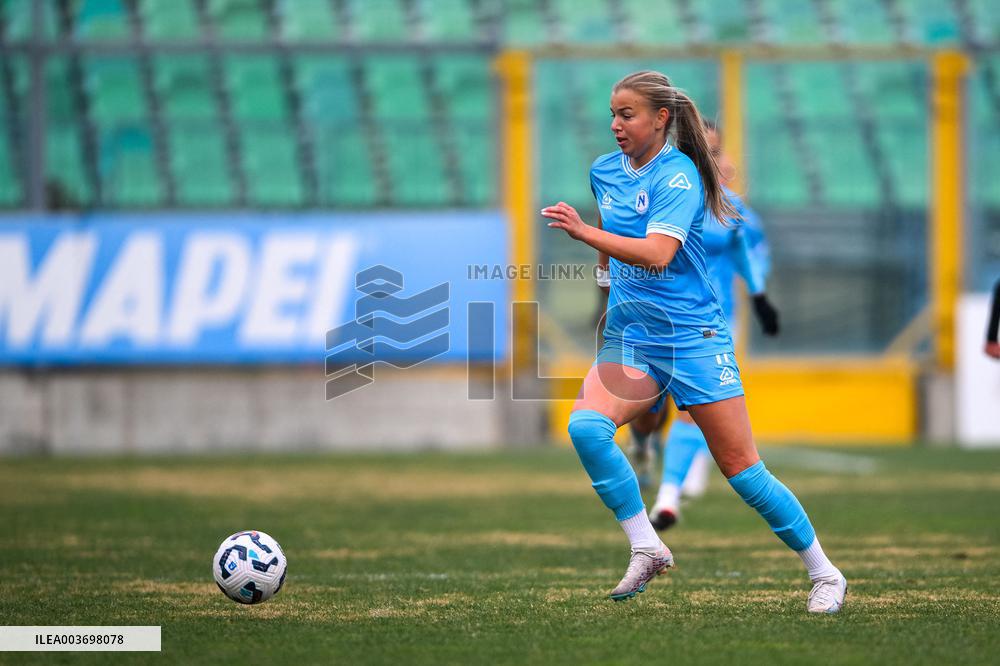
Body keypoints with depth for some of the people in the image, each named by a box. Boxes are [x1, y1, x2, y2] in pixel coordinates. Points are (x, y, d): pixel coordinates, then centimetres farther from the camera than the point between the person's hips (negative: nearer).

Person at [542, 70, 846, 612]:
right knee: (585, 425, -24)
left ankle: (825, 574, 11)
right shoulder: (604, 171, 9)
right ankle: (646, 549, -16)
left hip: (692, 337, -5)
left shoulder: (678, 175, -12)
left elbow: (657, 253, -28)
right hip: (629, 337, 5)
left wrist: (584, 233, -37)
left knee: (741, 468, -5)